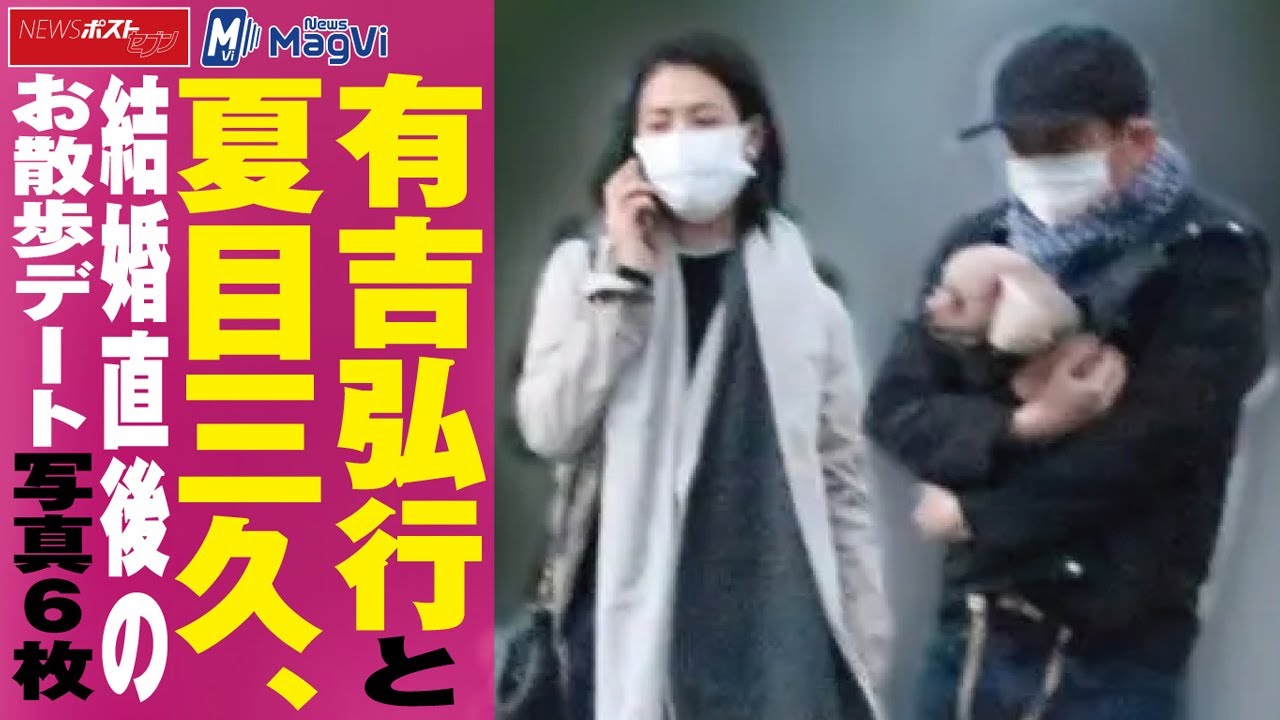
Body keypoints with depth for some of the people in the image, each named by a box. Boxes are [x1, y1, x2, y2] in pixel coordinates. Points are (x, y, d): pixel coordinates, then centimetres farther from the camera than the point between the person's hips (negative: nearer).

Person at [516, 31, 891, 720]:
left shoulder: (804, 288, 7)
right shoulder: (586, 267, 6)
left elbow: (843, 478, 8)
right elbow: (549, 429, -8)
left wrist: (863, 649, 5)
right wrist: (625, 278, -9)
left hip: (779, 624, 1)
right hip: (633, 622, -1)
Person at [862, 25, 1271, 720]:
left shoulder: (1210, 259, -8)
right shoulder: (980, 243, 6)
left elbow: (1142, 446, -17)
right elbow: (895, 405, 0)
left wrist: (976, 513, -8)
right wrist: (1020, 425, -17)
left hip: (1112, 655, -4)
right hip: (972, 629, 4)